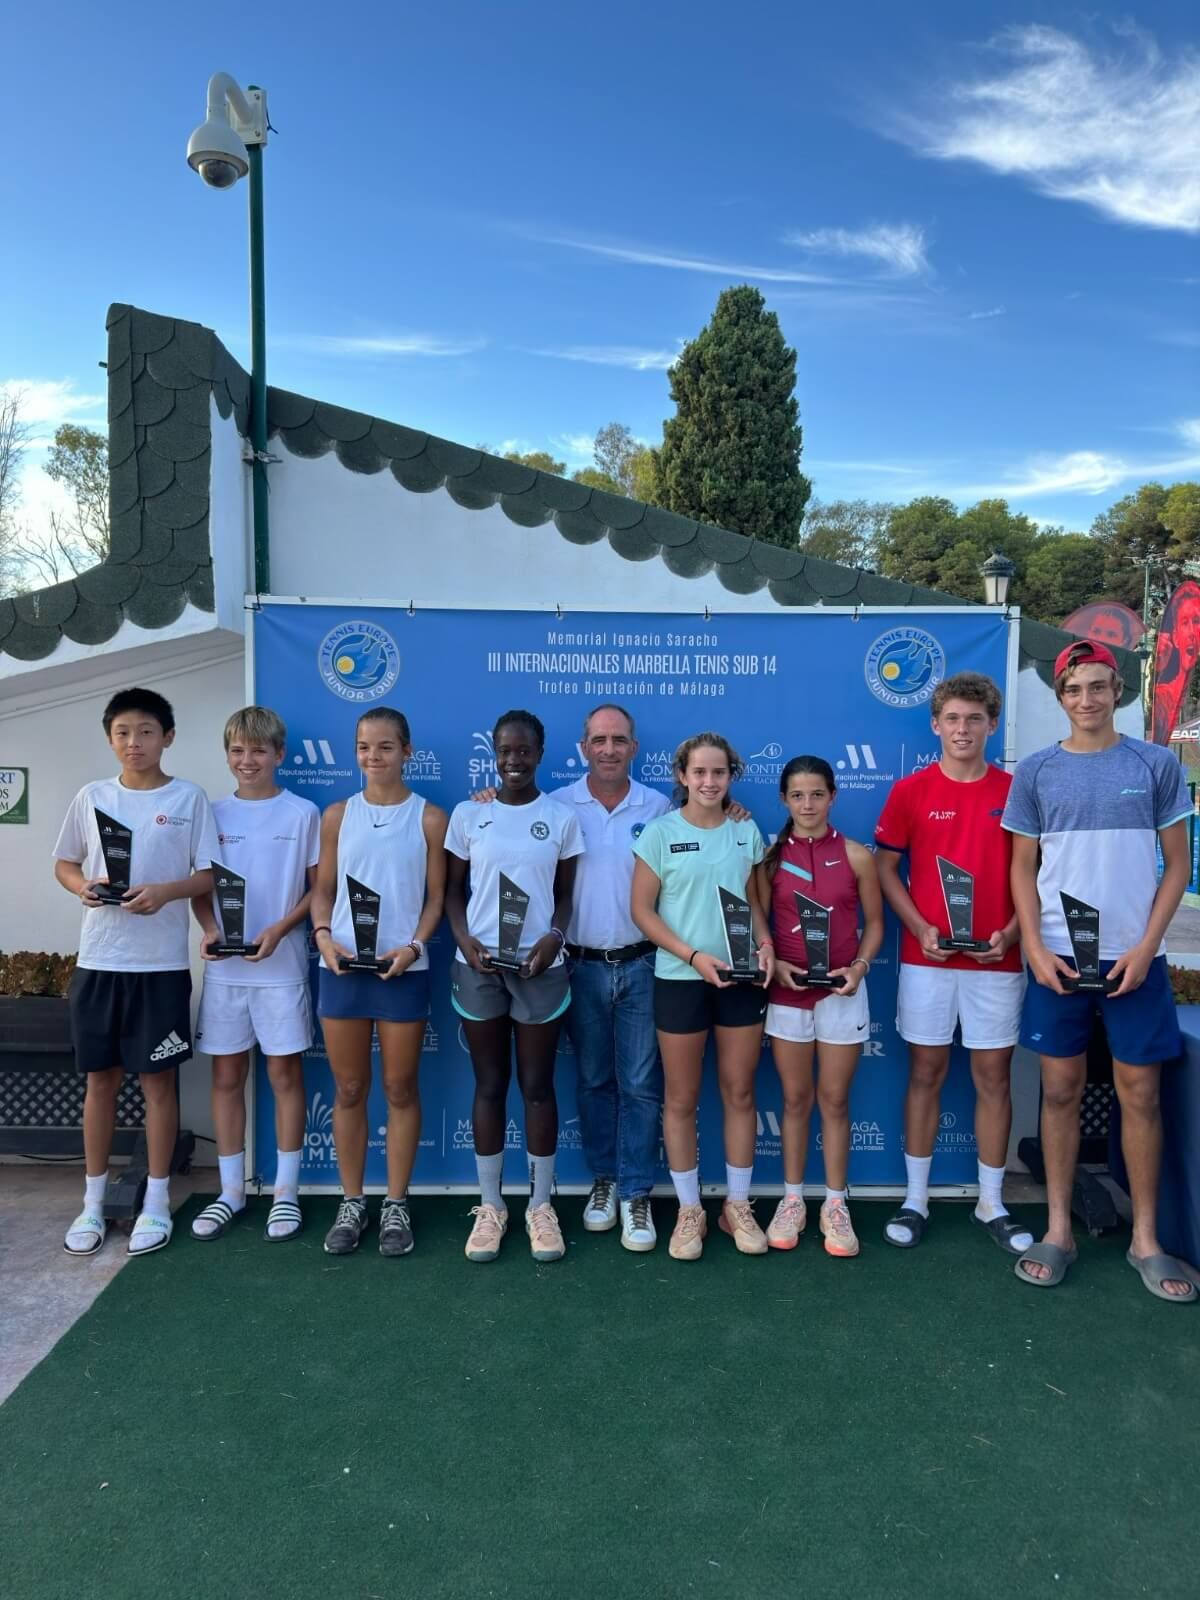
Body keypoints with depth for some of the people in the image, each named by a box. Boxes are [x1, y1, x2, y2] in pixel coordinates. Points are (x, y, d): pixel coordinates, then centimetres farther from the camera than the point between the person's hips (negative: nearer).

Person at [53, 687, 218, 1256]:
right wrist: (83, 886, -8)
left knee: (158, 1080, 5)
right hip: (98, 960, 3)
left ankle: (156, 1202, 19)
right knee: (101, 1079, 11)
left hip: (161, 963, -2)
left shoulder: (189, 798, -2)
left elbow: (209, 876, -2)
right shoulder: (91, 797, 6)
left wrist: (166, 891, -20)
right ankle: (93, 1203, 25)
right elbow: (64, 863, 13)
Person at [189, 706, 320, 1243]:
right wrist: (209, 929, -9)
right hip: (224, 969, 3)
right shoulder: (215, 814, 6)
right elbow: (199, 888, 10)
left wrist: (279, 929, -14)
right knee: (226, 1076, 9)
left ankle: (286, 1191, 17)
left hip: (281, 967, -3)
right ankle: (231, 1190, 23)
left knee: (284, 1073, 4)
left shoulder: (302, 813, -2)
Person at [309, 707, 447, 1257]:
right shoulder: (337, 815, 6)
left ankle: (396, 1205, 21)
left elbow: (436, 897, 0)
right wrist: (323, 936, -10)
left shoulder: (429, 817, 0)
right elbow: (323, 890, 9)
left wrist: (412, 947, -14)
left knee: (400, 1090, 8)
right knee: (349, 1090, 10)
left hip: (403, 970, -2)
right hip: (341, 967, 2)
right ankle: (351, 1203, 24)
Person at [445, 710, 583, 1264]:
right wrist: (465, 940, -10)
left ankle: (541, 1205, 21)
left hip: (539, 967, 0)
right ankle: (490, 1205, 22)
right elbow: (453, 890, 6)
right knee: (489, 1086, 9)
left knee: (537, 1086, 7)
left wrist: (555, 937, -12)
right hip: (478, 965, 1)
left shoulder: (561, 818, 2)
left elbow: (566, 894, 6)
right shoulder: (467, 814, 3)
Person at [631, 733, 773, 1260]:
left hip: (742, 978, 3)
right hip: (681, 978, -3)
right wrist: (693, 955, -15)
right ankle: (689, 1210, 22)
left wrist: (765, 942, -7)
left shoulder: (747, 832, 5)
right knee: (681, 1099, 7)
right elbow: (642, 909, -6)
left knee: (740, 1093, 10)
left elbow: (753, 901, 12)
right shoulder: (660, 833, -5)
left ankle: (738, 1205, 26)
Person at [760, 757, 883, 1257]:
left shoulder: (856, 856, -3)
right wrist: (774, 965, -13)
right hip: (786, 993, 1)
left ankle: (835, 1204, 22)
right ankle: (792, 1200, 24)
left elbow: (874, 921, 3)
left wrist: (860, 966, -12)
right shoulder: (771, 857, -1)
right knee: (795, 1099, 11)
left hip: (841, 991, -1)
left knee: (835, 1100, 8)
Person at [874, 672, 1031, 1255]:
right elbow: (885, 868, 2)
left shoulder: (1015, 792, 2)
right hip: (927, 957, -1)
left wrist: (1010, 932, -9)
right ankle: (915, 1199, 18)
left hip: (996, 959, 1)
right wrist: (920, 928, -10)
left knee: (993, 1076, 8)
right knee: (926, 1072, 7)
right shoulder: (910, 790, -1)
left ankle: (992, 1203, 22)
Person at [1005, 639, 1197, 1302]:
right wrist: (1036, 948, -5)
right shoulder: (1036, 771, 3)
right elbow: (1023, 869, 6)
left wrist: (1146, 946, -7)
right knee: (1060, 1090, 7)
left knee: (1140, 1094, 7)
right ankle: (1058, 1230, 19)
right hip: (1057, 957, 0)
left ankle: (1145, 1239, 21)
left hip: (1133, 958, 0)